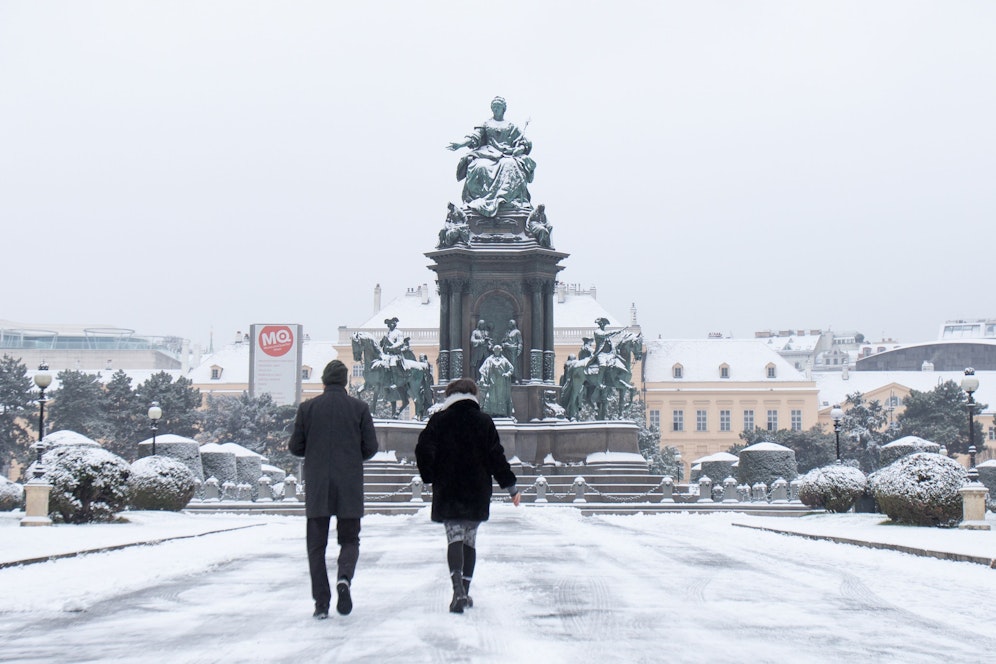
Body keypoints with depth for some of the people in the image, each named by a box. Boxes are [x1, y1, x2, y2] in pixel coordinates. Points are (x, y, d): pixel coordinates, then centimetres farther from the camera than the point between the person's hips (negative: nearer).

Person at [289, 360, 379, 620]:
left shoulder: (307, 408, -1)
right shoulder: (359, 408, -2)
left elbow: (295, 447, 2)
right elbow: (371, 447, 0)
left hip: (317, 487, 0)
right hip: (349, 488, 0)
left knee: (316, 545, 8)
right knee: (350, 540, 11)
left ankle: (321, 602, 2)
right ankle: (344, 578, -18)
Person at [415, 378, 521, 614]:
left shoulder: (439, 420, 2)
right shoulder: (484, 421, 3)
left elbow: (423, 450, -6)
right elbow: (496, 456, 0)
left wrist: (430, 478, 6)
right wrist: (511, 486, 5)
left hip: (447, 491, -1)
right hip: (477, 492, 1)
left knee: (455, 538, -4)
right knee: (469, 540, 13)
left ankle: (458, 587, -26)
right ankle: (465, 591, 16)